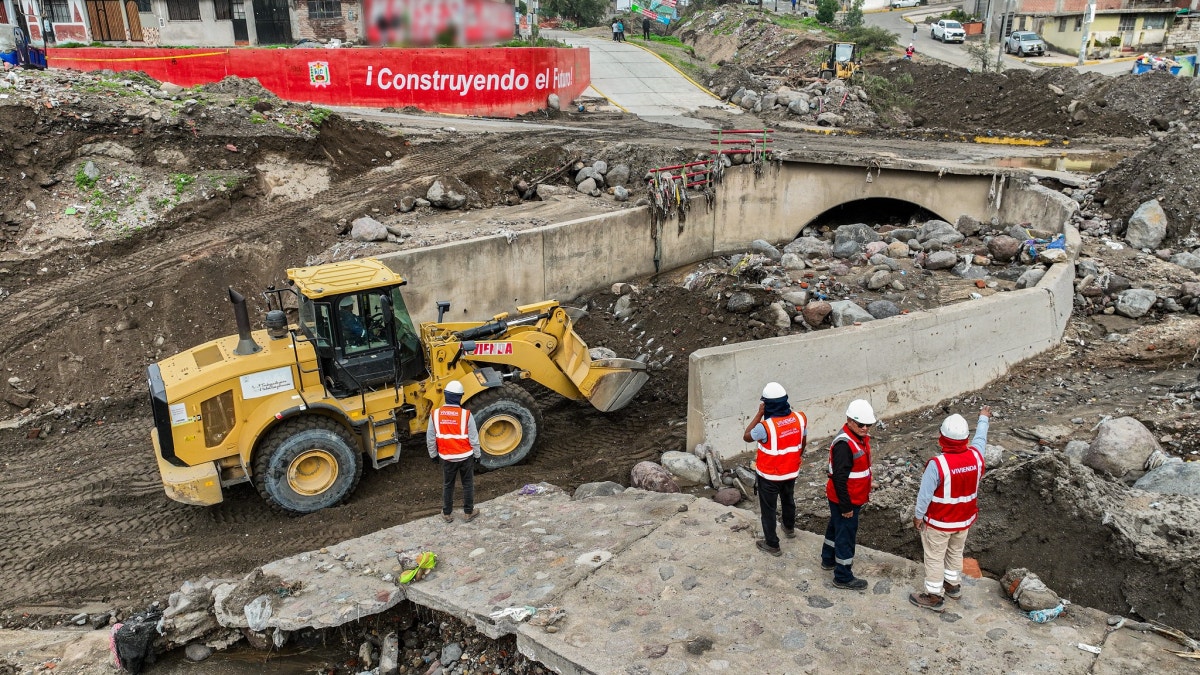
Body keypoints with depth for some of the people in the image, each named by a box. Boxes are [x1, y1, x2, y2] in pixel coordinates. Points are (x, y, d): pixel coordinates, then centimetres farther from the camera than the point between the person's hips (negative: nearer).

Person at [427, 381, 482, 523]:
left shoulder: (435, 414, -12)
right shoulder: (466, 414, -18)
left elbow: (430, 439, -3)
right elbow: (474, 439, -10)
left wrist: (433, 455, 12)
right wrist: (477, 454, 6)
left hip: (447, 457, 1)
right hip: (465, 456, -1)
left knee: (447, 485, 18)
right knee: (468, 484, 16)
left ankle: (447, 514, 28)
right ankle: (468, 512, 26)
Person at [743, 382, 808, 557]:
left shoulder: (765, 426, -32)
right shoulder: (800, 418, -15)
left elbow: (746, 437, -12)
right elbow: (803, 441, 3)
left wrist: (759, 414, -14)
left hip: (769, 476, -5)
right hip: (791, 472, 6)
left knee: (768, 509, 14)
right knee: (788, 500, 31)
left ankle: (772, 544, 28)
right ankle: (789, 528, 55)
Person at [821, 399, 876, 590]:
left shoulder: (861, 437, 2)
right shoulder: (844, 444, -29)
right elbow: (839, 479, -28)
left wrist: (865, 494, 21)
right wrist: (846, 506, -22)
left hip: (854, 497, 10)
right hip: (844, 500, -10)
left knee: (835, 528, 26)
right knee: (846, 536, 4)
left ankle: (829, 560, 45)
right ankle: (843, 577, 18)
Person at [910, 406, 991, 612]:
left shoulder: (937, 463, -30)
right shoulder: (975, 456, -15)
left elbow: (925, 493, -22)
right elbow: (980, 439, 9)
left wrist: (918, 516, -7)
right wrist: (983, 419, 28)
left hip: (939, 522, -6)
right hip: (964, 519, 6)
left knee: (935, 558, 10)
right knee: (956, 552, 27)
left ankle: (934, 596, 20)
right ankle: (953, 584, 45)